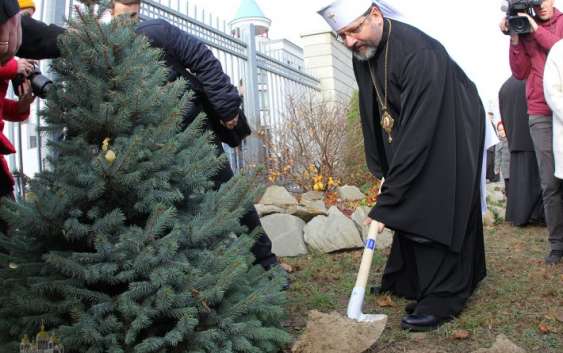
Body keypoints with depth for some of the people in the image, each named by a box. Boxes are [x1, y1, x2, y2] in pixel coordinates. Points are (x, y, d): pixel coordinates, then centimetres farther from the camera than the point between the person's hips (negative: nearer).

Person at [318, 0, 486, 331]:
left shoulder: (418, 52, -34)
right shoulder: (363, 54, -8)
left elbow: (417, 130, -37)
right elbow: (373, 114, 5)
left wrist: (387, 201, -37)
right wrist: (381, 167, 5)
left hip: (452, 138, -8)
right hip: (414, 138, 8)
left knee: (439, 213, -9)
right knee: (410, 208, 10)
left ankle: (443, 298, 1)